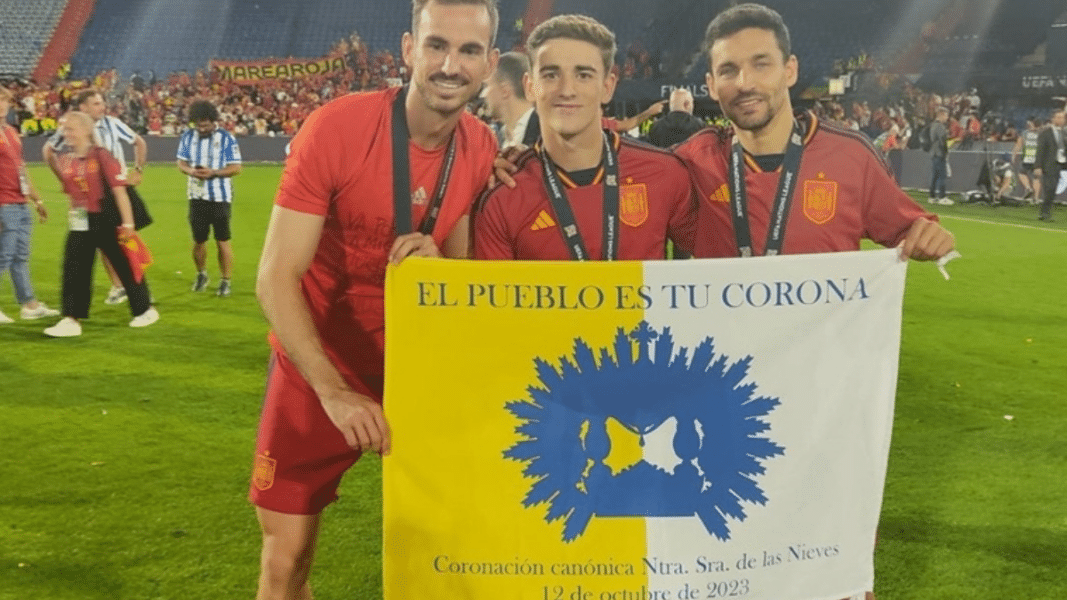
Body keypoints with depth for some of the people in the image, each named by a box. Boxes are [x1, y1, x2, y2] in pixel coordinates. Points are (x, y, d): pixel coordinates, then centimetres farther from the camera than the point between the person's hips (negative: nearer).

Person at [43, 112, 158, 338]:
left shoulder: (101, 156, -13)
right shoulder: (65, 161, 5)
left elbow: (119, 189, -17)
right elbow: (70, 192, 16)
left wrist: (127, 223, -20)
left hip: (106, 220, -5)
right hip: (80, 223, 6)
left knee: (125, 266, 8)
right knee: (74, 269, -1)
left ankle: (145, 310, 24)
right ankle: (71, 320, 3)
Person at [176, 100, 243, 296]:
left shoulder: (226, 138, -9)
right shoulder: (187, 137, 3)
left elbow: (236, 168, -10)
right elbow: (181, 163, 8)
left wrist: (213, 173, -24)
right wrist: (190, 171, -15)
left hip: (220, 197, -3)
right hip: (197, 197, 4)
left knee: (223, 241, 2)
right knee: (198, 241, 12)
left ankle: (226, 281, 13)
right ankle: (201, 274, 34)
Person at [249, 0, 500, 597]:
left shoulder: (483, 150, -7)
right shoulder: (335, 128, -21)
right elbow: (276, 279, -21)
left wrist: (435, 261, -23)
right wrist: (333, 391, -29)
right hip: (316, 368, -3)